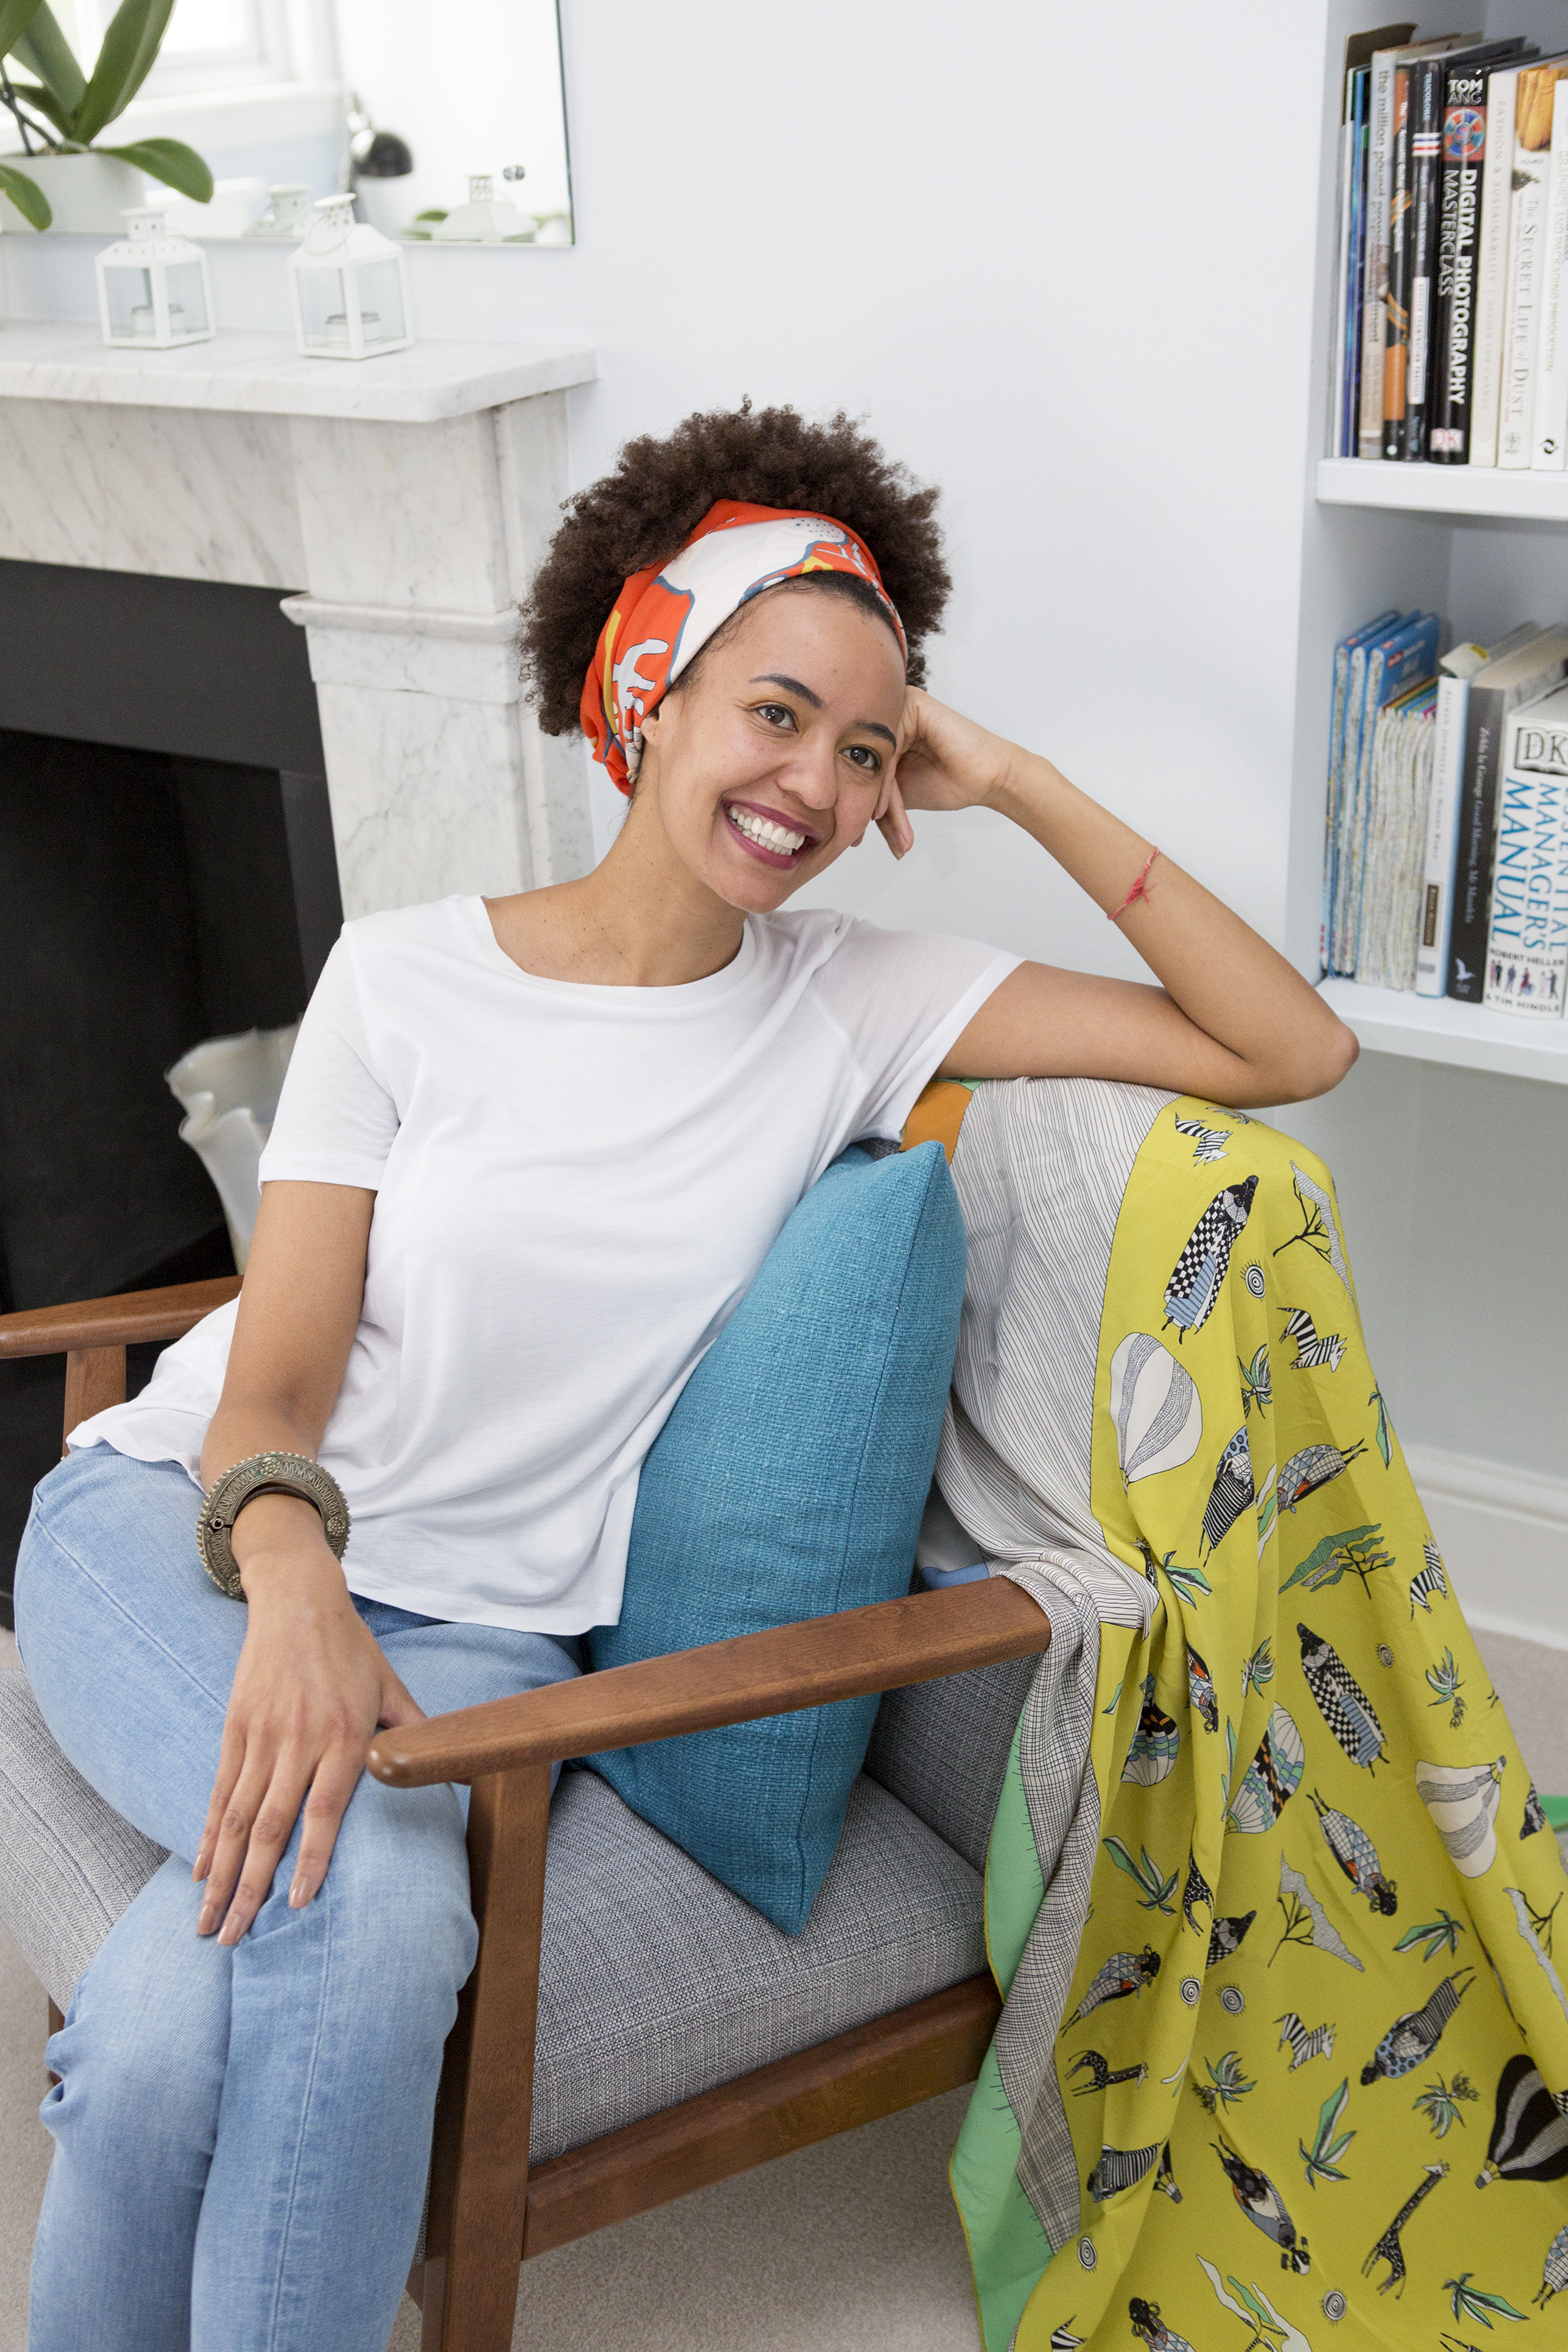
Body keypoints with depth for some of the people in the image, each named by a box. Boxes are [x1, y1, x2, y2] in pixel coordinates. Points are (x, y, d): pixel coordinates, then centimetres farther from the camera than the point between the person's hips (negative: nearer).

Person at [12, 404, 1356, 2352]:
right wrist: (292, 1586, -29)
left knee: (196, 1997, -30)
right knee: (358, 1906, -32)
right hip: (174, 1523, 0)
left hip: (472, 1620, 1)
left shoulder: (848, 1002, 0)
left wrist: (1019, 787, -8)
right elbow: (271, 1388, -6)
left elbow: (1292, 1050, -4)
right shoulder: (407, 973, -3)